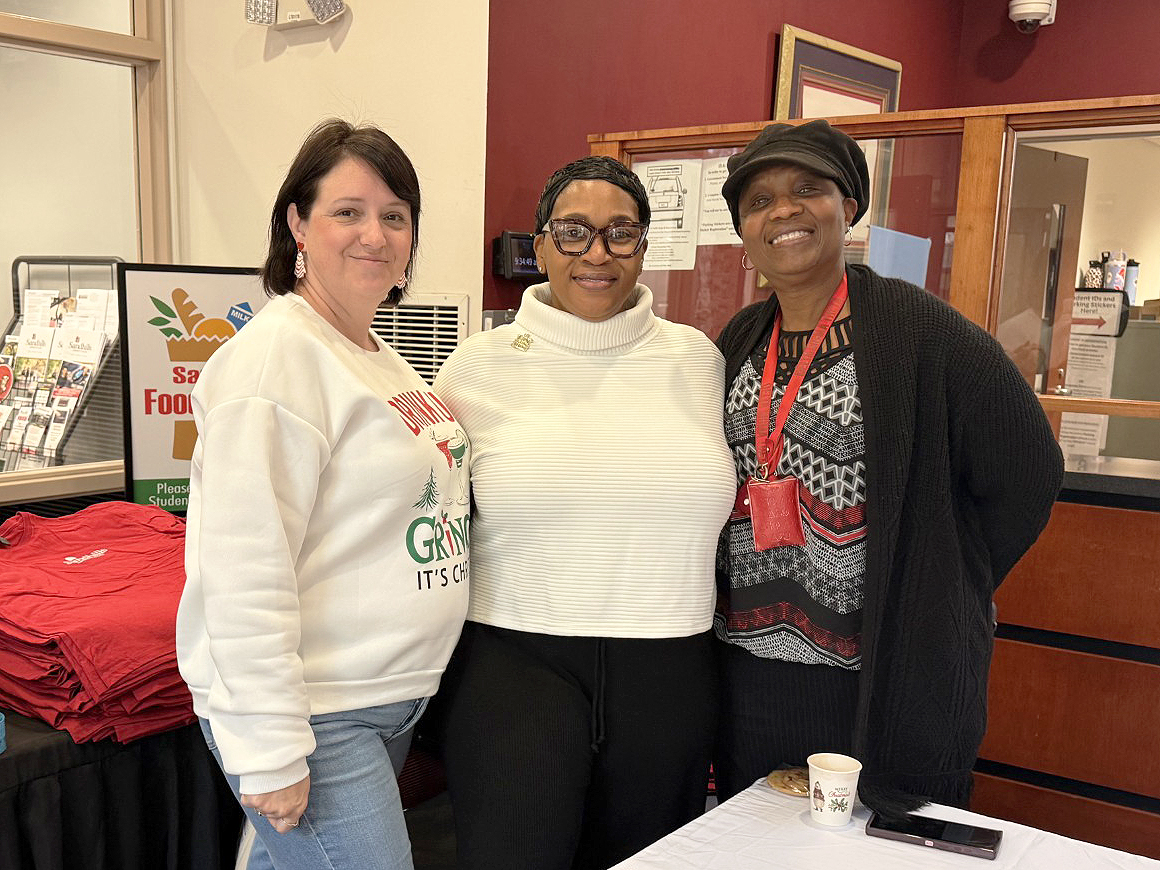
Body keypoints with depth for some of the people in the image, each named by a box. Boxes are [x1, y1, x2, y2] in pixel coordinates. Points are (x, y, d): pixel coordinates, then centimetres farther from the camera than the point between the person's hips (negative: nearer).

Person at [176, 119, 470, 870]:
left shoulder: (382, 357, 12)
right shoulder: (277, 356, -17)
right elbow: (244, 571, -22)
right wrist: (272, 753, -22)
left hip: (395, 700, 8)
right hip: (314, 716, -8)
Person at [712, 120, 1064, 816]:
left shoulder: (916, 328, -11)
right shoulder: (741, 341, 8)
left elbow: (1027, 472, -10)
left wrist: (937, 598, -5)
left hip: (883, 682, -5)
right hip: (748, 673, 6)